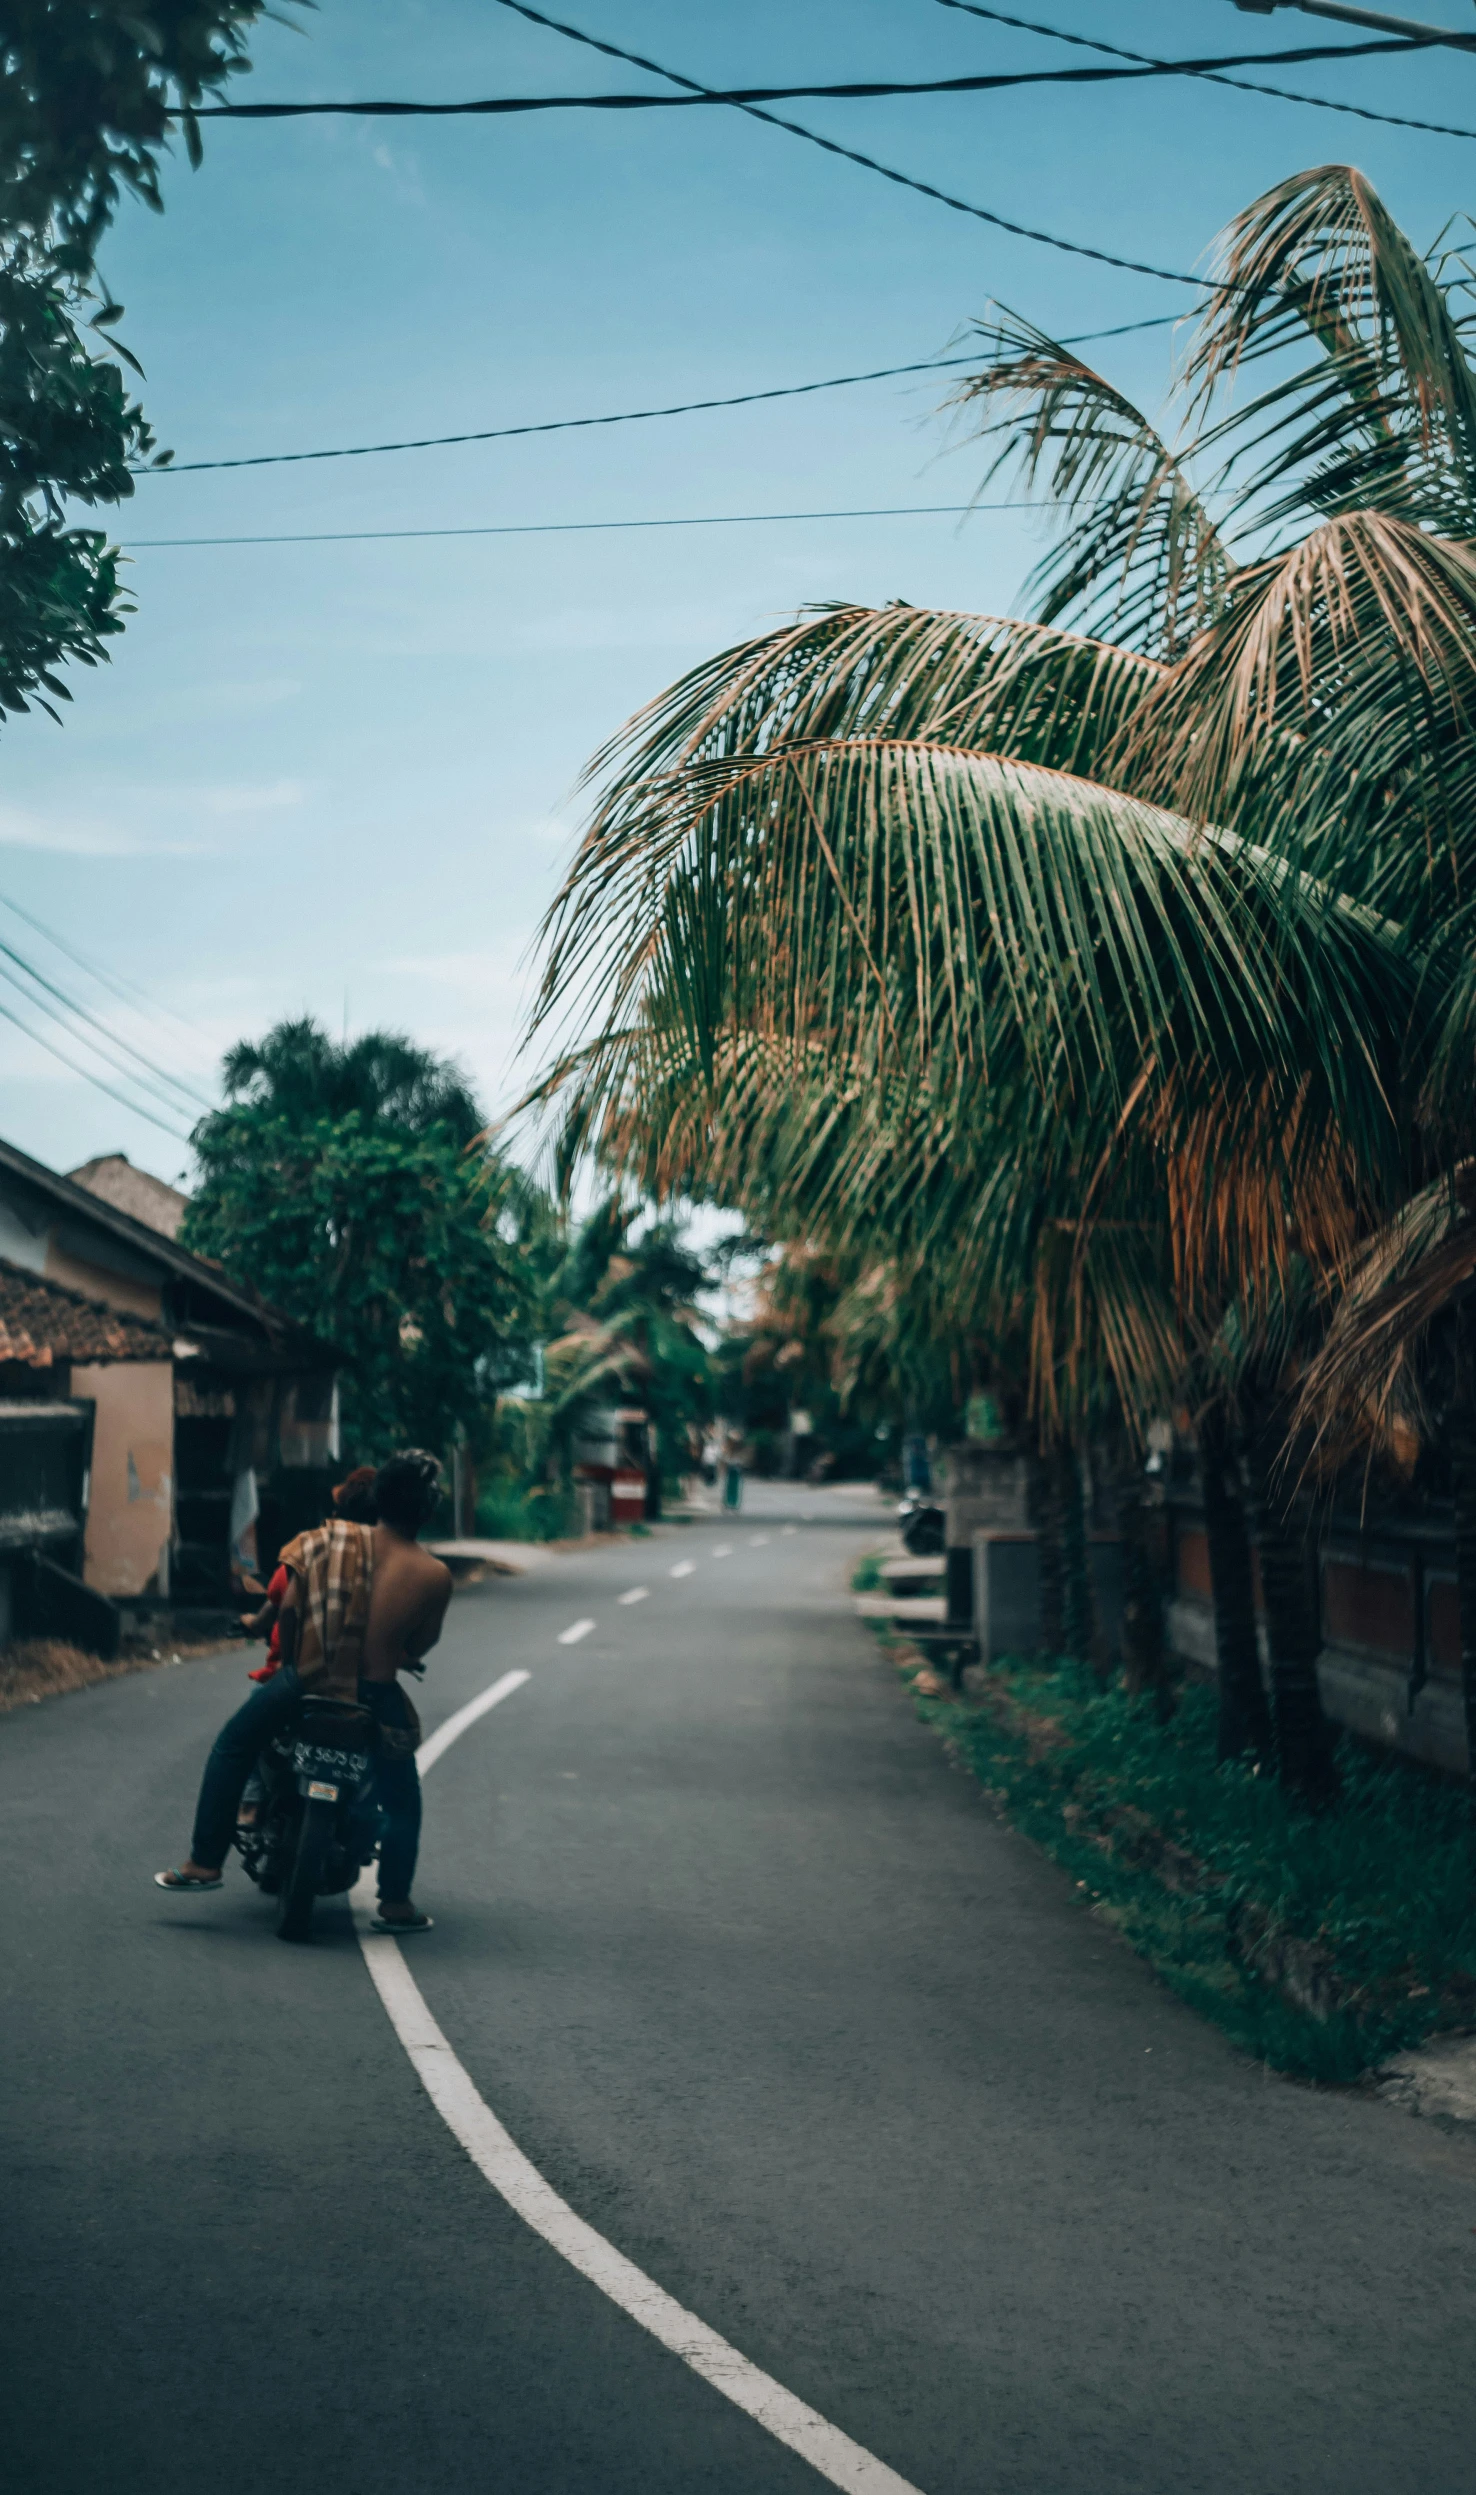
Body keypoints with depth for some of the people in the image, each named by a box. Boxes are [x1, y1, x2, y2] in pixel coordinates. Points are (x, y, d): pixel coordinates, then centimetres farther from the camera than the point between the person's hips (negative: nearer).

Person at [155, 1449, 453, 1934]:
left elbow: (287, 1609, -3)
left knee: (231, 1748, 25)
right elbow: (420, 1648, 2)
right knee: (401, 1798, 24)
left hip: (304, 1685, 1)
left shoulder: (329, 1541, -7)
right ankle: (395, 1903, 22)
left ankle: (204, 1863, 25)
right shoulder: (435, 1576, -10)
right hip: (375, 1701, -1)